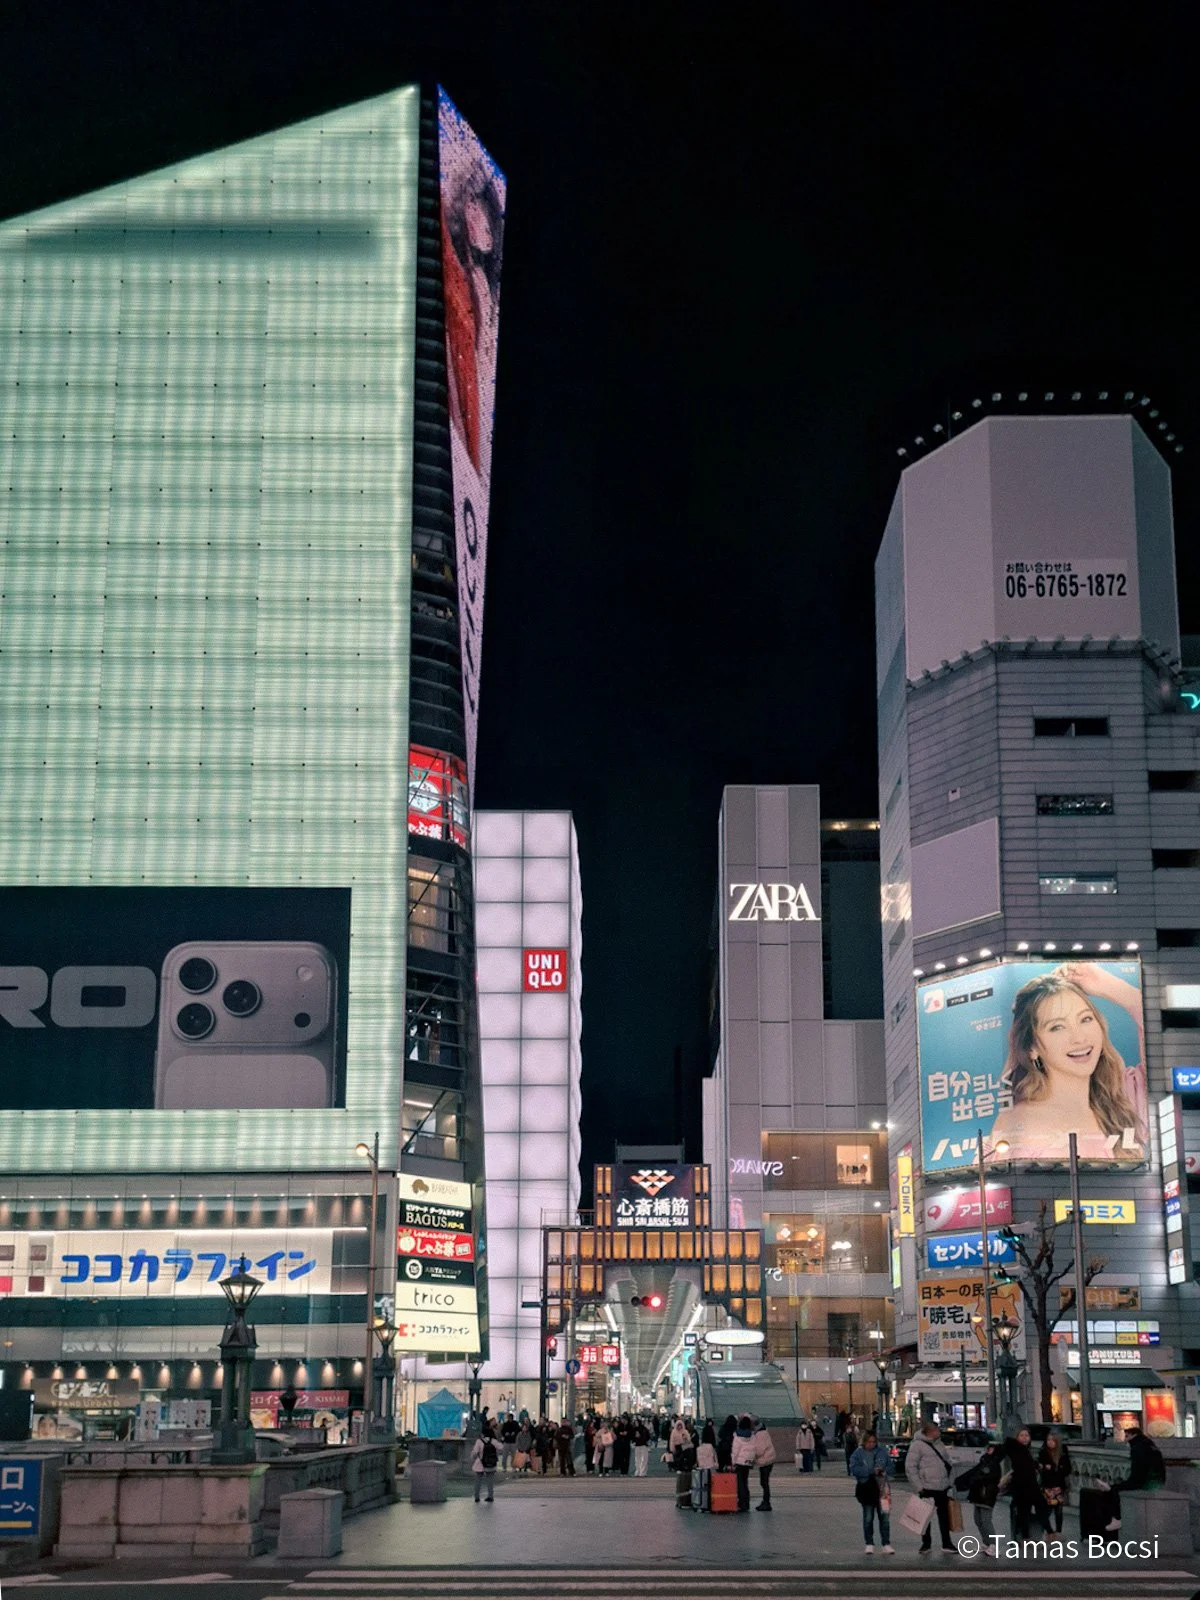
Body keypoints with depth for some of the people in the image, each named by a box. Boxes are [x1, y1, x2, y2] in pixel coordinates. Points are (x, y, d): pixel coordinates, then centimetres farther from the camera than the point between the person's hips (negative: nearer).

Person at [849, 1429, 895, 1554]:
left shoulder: (882, 1452, 6)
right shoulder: (858, 1453, -1)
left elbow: (890, 1467, 9)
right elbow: (854, 1469, -12)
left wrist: (883, 1471, -14)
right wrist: (871, 1471, -19)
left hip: (882, 1487, 2)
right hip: (866, 1488, -2)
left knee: (885, 1517, 0)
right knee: (868, 1518, 5)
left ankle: (886, 1544, 7)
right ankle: (869, 1544, 14)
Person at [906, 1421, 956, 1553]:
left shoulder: (939, 1444, 13)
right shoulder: (917, 1445, -10)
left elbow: (947, 1462, 22)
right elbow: (910, 1467, -12)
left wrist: (949, 1481, 16)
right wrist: (919, 1486, -15)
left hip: (943, 1488, 6)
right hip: (928, 1488, -6)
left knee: (944, 1517, 11)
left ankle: (947, 1543, 20)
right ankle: (926, 1544, 14)